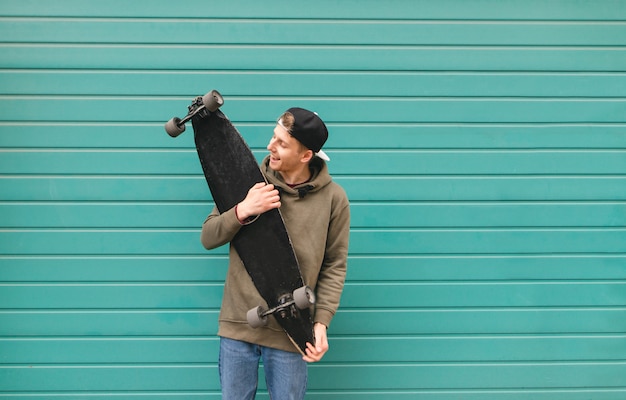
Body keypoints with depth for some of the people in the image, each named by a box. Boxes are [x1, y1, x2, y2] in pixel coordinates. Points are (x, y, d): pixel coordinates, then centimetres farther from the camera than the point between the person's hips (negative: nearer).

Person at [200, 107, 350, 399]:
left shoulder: (333, 198, -6)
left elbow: (334, 266, -1)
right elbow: (208, 238, -1)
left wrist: (321, 322, -11)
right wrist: (243, 211, -19)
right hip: (238, 323, 2)